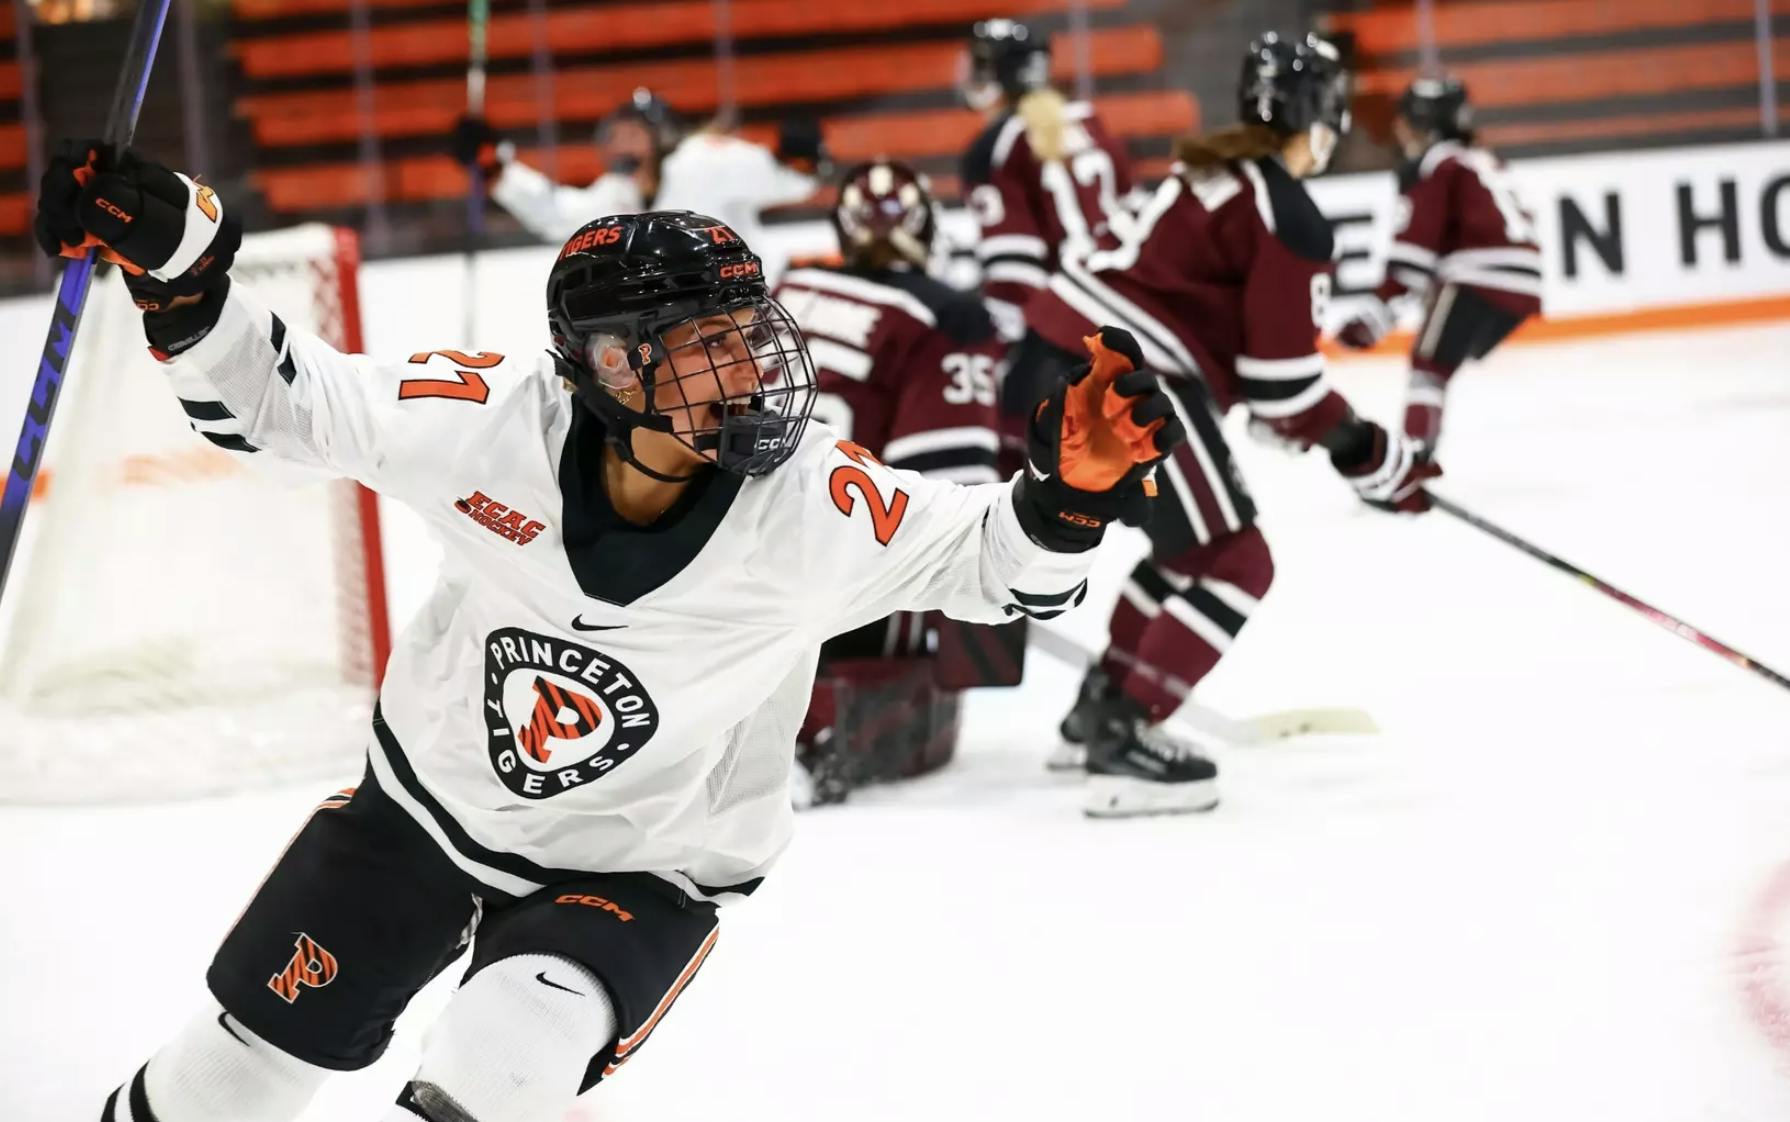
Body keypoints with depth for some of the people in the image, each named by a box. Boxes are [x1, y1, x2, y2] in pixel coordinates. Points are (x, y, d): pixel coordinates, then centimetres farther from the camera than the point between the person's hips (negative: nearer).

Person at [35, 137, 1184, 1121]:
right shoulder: (491, 422, -25)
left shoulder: (813, 508, -27)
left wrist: (1076, 488, -39)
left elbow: (994, 560, -18)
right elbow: (282, 397, -14)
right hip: (428, 799, 2)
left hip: (638, 872, -2)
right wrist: (177, 265, -28)